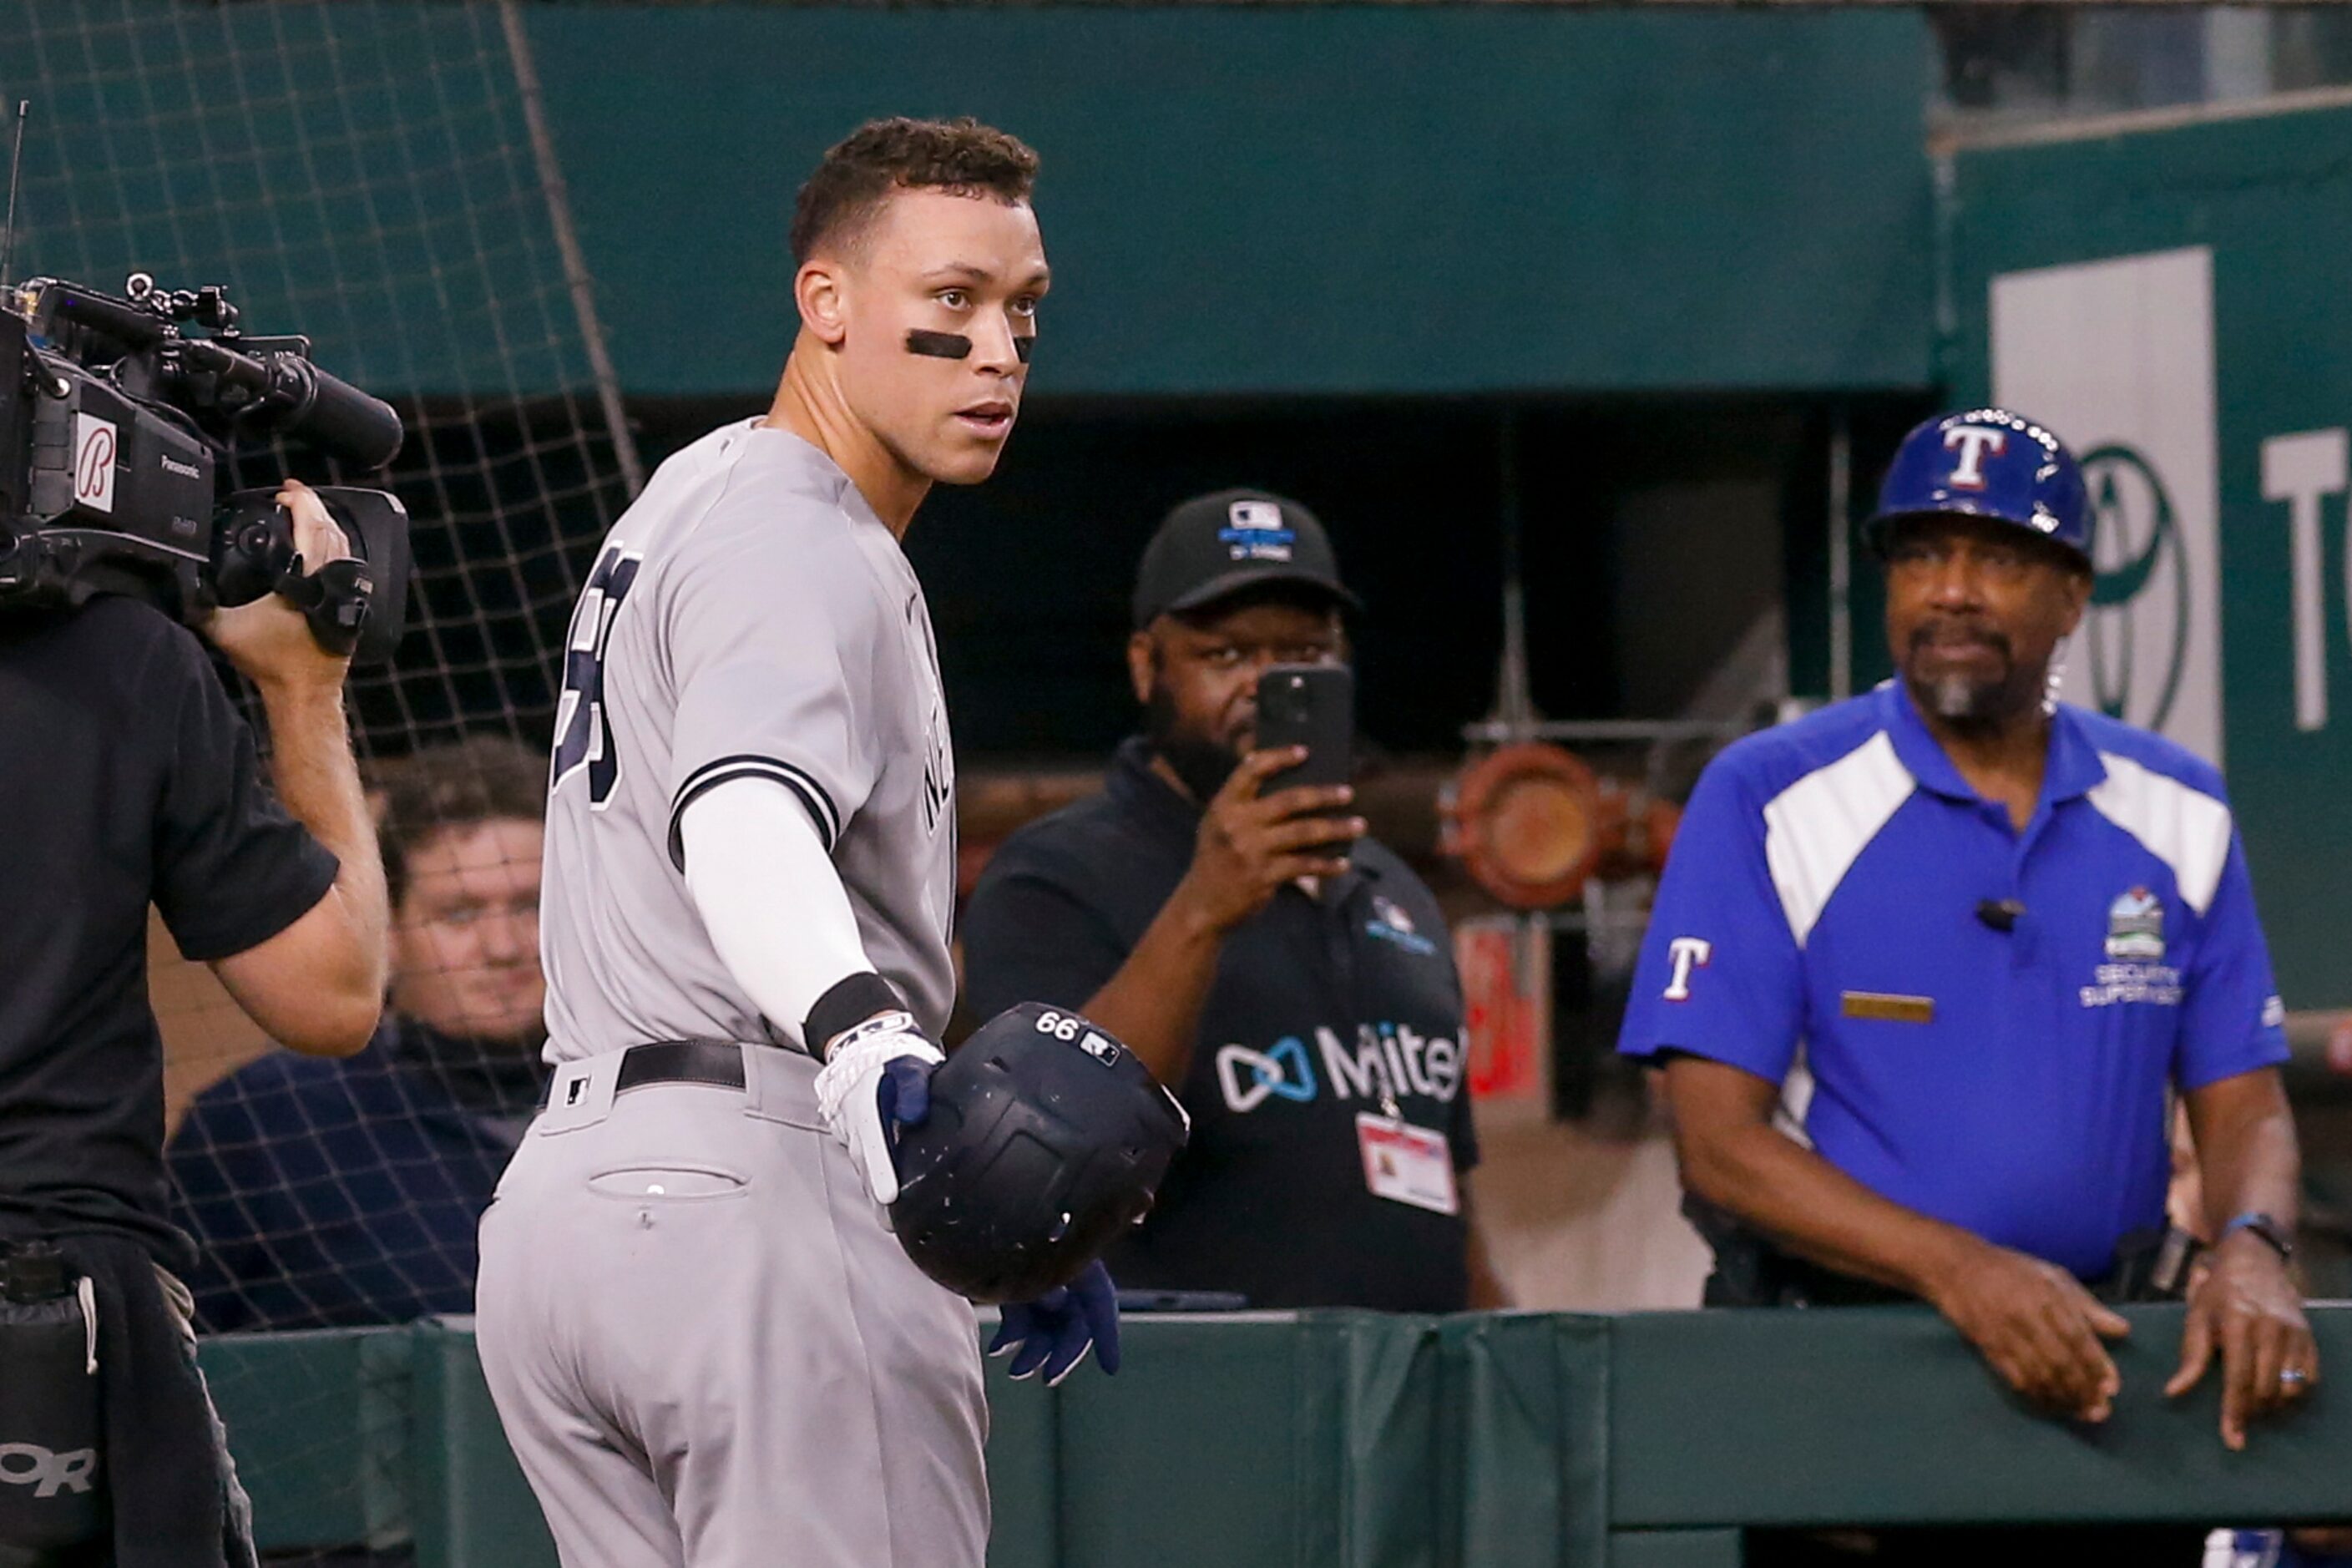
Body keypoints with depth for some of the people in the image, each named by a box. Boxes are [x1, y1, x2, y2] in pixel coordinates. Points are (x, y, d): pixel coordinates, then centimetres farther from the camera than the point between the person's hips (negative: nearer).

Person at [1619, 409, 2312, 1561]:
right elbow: (1719, 1142, -7)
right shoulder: (1765, 801, 0)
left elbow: (2241, 1105, 12)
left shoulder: (2176, 813, 12)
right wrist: (1960, 1270, -21)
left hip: (2090, 1358, 3)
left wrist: (2251, 1249, -12)